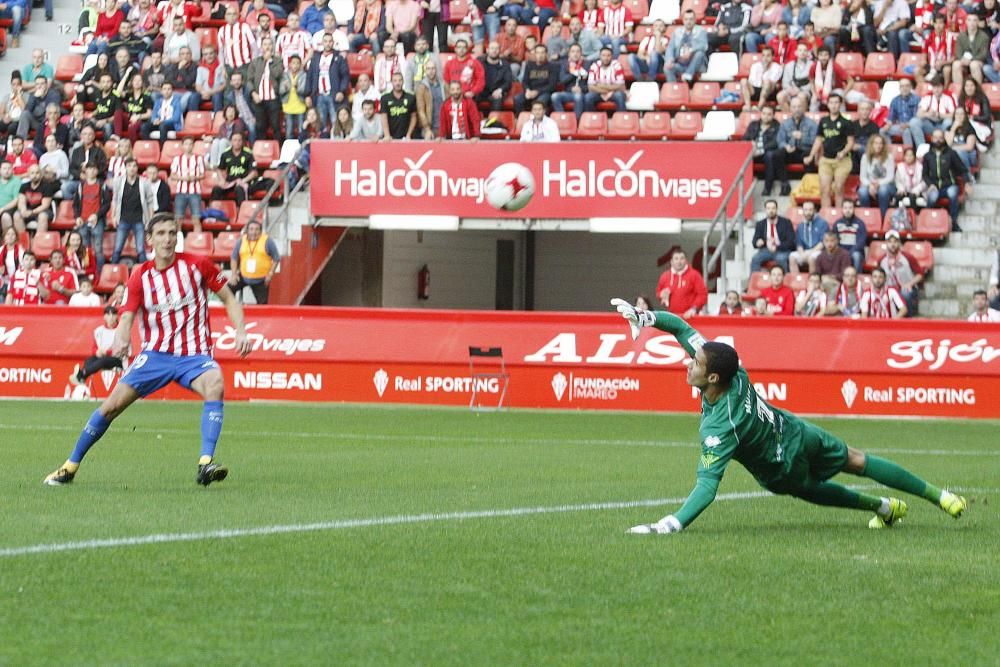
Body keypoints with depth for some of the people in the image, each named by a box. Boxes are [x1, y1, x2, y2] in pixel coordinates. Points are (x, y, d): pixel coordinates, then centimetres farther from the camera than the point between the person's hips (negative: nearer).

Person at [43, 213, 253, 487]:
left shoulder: (197, 265, -3)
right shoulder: (140, 277, 1)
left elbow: (229, 299, 6)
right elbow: (127, 318, -4)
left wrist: (241, 332, -9)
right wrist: (121, 340, -27)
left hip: (194, 355, -2)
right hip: (155, 354, 2)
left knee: (215, 385, -34)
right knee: (112, 405, -5)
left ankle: (206, 464, -38)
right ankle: (70, 466, 12)